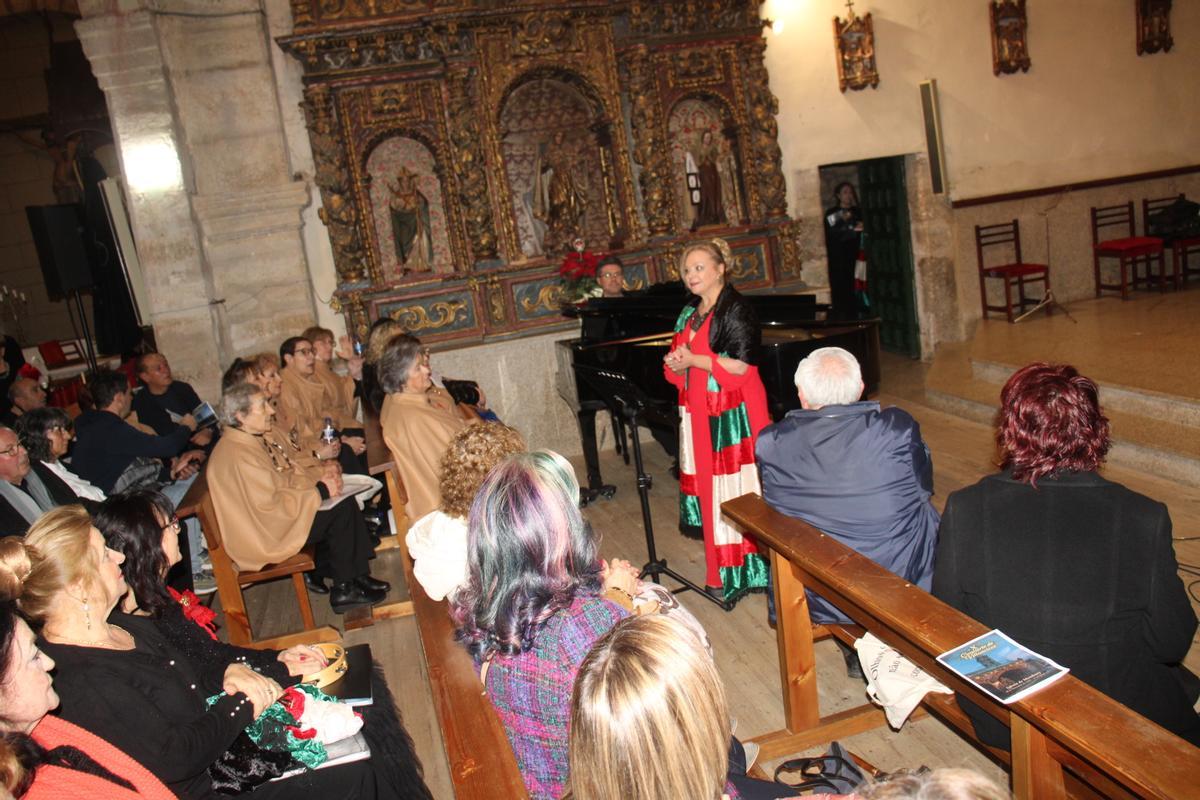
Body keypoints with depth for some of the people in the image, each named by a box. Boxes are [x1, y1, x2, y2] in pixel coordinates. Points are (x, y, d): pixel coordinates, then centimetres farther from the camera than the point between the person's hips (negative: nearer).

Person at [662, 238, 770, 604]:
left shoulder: (735, 309, -9)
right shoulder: (690, 313, 15)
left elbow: (741, 364, -17)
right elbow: (678, 362, 20)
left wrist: (694, 360, -15)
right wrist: (675, 363, -3)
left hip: (733, 415, -7)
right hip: (700, 415, 7)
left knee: (739, 491, -4)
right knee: (711, 492, 8)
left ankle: (748, 572, 5)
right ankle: (721, 573, 17)